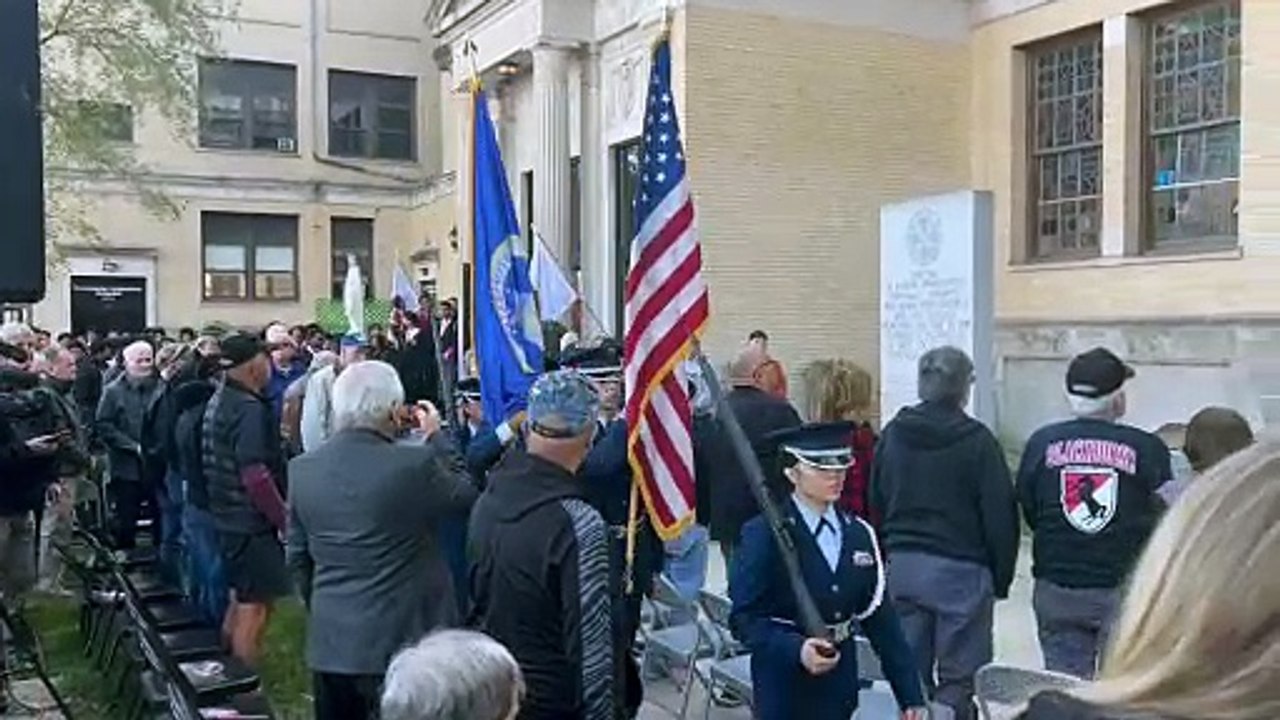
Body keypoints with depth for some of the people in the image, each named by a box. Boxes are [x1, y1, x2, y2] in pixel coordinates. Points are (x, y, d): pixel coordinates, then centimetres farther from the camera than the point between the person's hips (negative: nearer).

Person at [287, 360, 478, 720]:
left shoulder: (301, 468, -1)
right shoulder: (414, 463, -18)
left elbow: (298, 557, 9)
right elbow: (466, 494, 1)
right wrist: (436, 437, 11)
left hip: (329, 641, 5)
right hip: (401, 640, -4)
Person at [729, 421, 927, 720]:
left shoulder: (859, 534, 6)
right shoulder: (765, 534, -12)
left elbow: (880, 617, 6)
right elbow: (744, 618, -14)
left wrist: (911, 695, 2)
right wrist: (795, 649, -30)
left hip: (840, 680, 6)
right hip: (784, 682, -5)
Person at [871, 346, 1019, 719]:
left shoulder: (891, 435, 5)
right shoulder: (977, 440, -10)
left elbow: (876, 504, 11)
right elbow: (999, 515, -8)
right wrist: (1001, 578, 2)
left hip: (902, 566, 5)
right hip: (960, 570, -5)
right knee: (959, 678, 3)